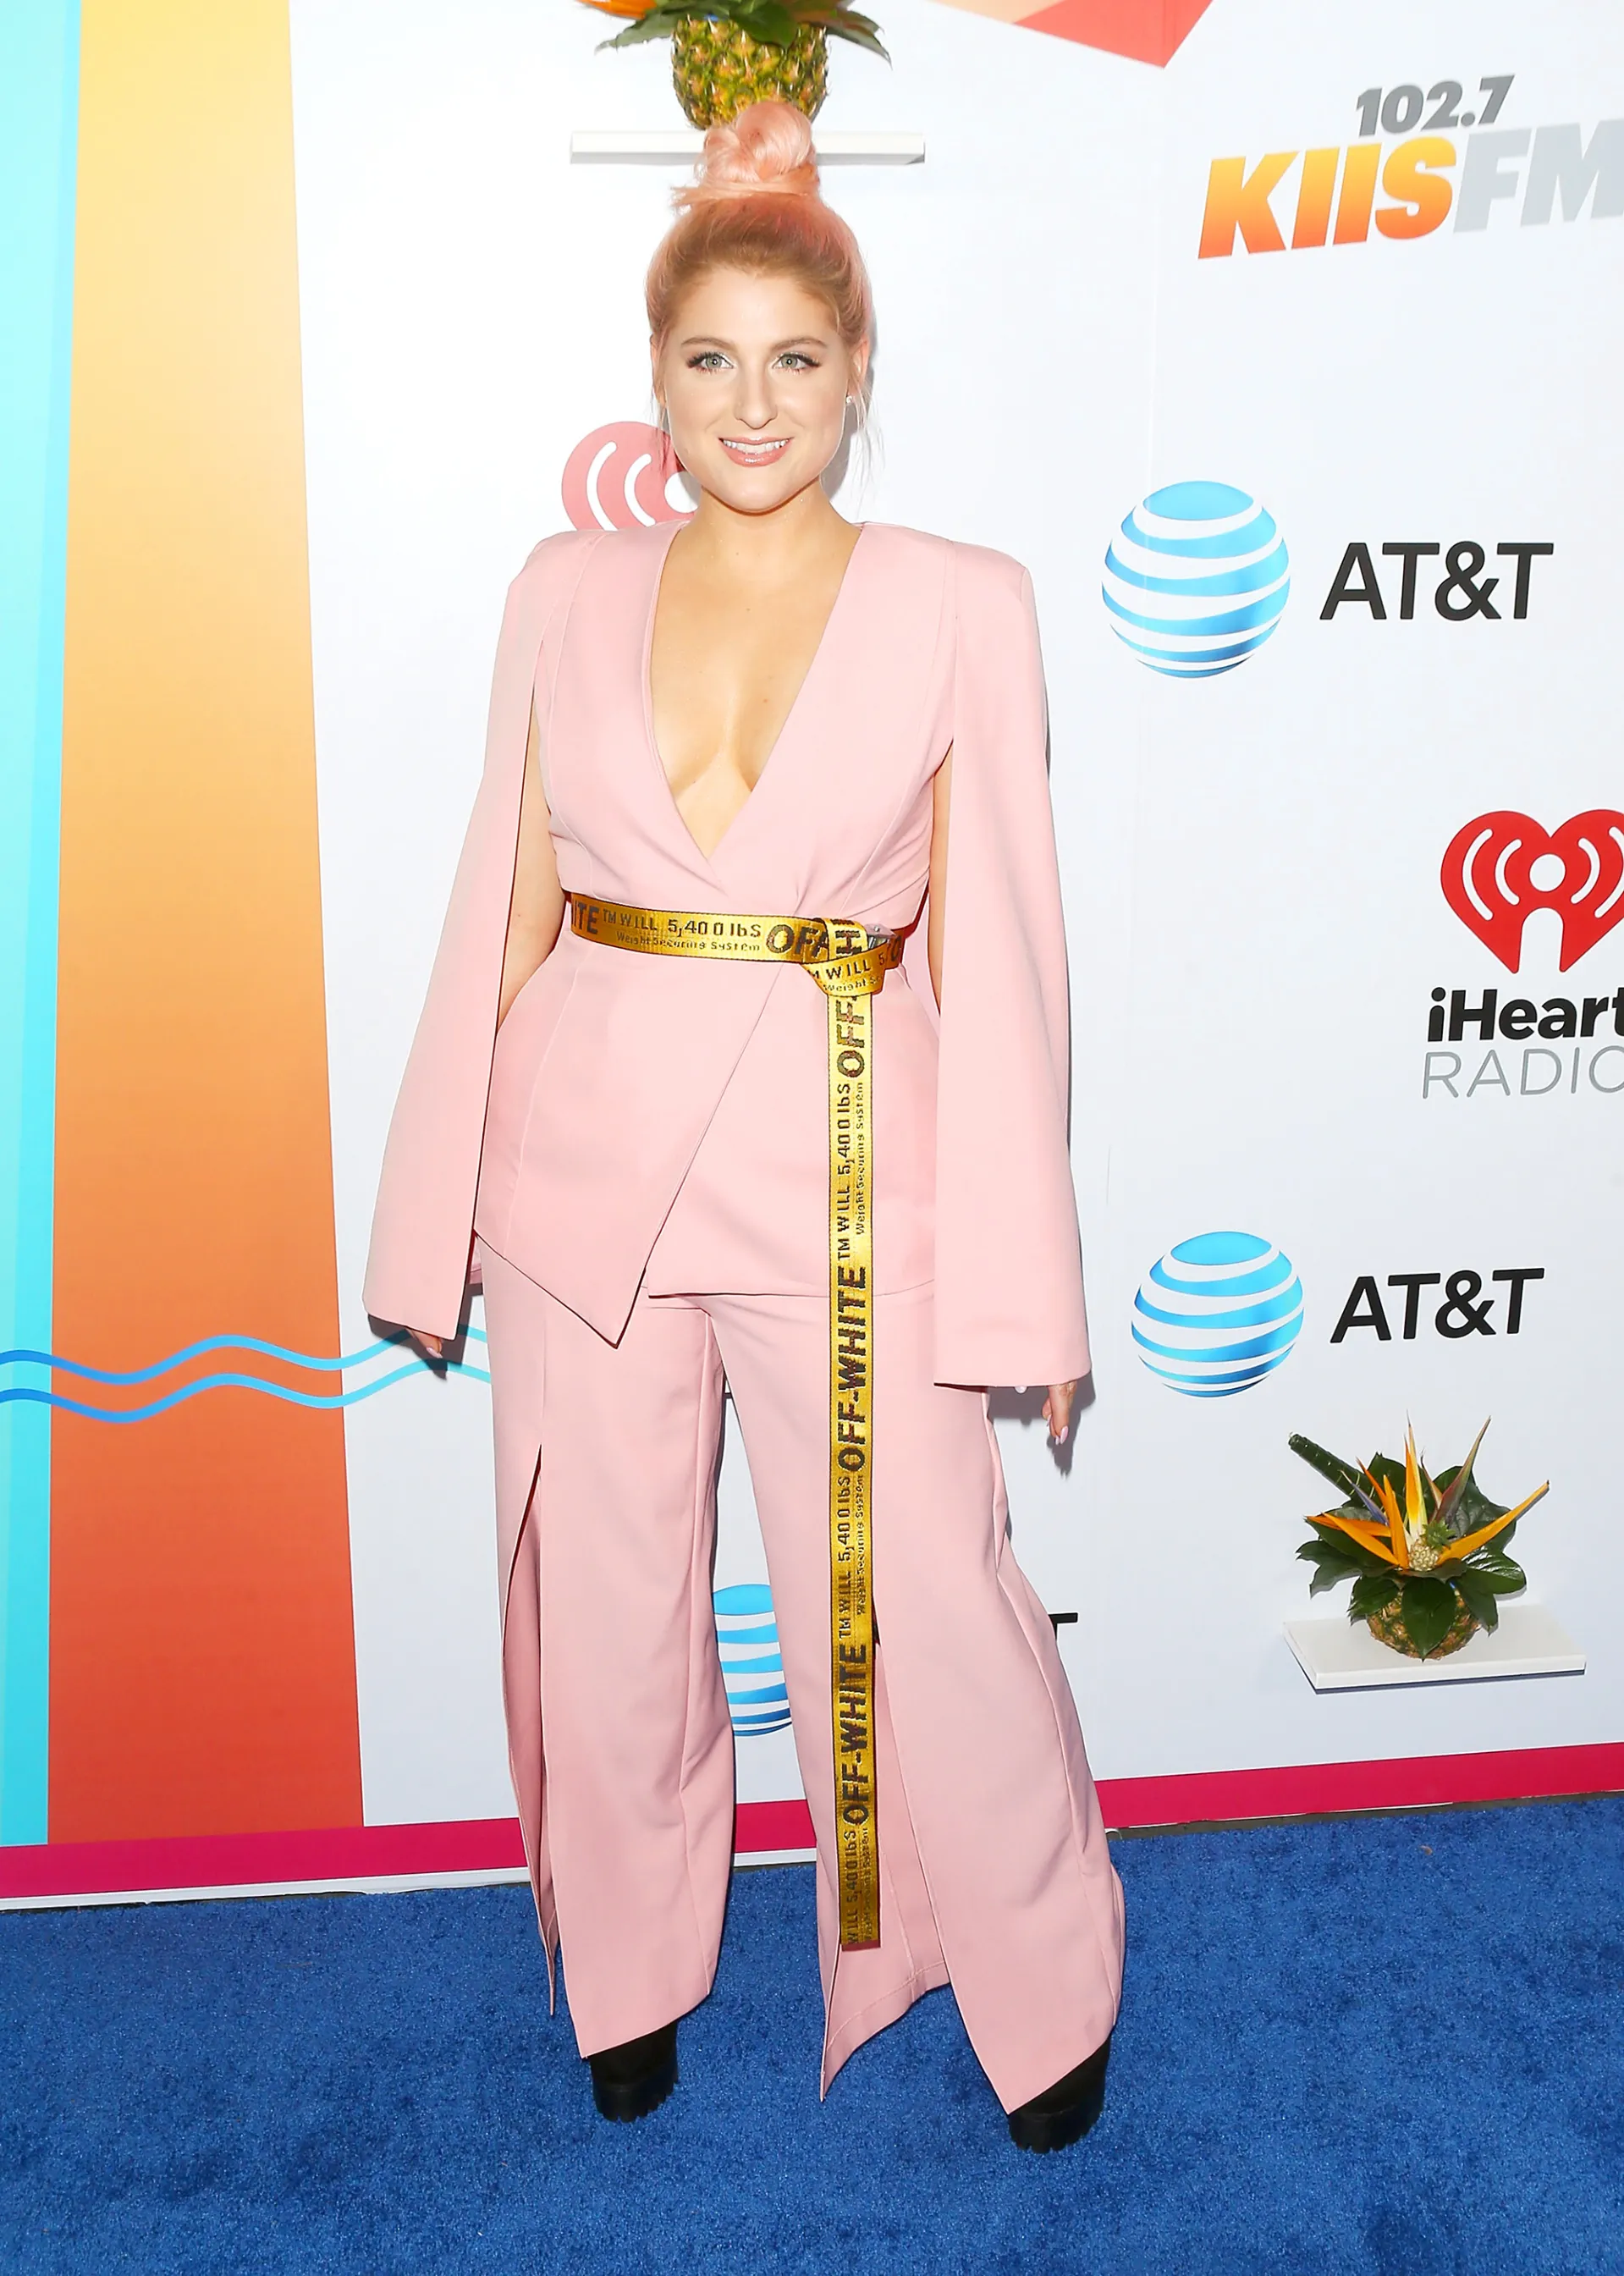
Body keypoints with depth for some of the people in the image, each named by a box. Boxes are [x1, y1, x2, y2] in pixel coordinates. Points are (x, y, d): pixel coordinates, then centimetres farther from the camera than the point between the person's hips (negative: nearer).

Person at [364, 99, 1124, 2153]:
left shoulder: (959, 605, -1)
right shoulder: (566, 596, 5)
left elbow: (993, 947, -2)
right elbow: (507, 913, 8)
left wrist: (1016, 1278, -3)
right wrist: (442, 1212, 6)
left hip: (850, 1173, -2)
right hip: (590, 1157, 3)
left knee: (925, 1605, 5)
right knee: (610, 1601, 14)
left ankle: (1042, 1983, 34)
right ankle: (633, 1966, 41)